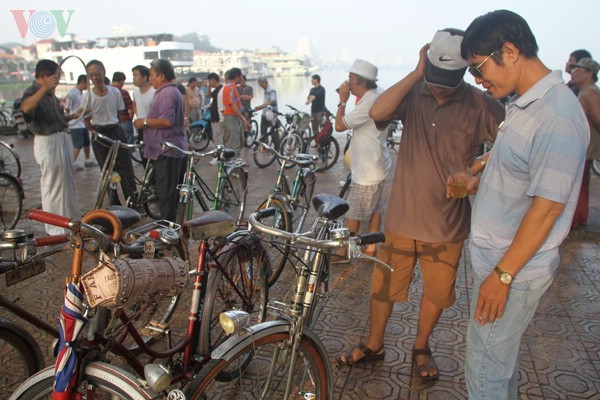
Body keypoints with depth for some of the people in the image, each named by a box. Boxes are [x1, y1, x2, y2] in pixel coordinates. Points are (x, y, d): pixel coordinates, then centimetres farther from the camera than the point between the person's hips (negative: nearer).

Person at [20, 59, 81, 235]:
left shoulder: (49, 93, 15)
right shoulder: (32, 92, -14)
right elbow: (26, 108, -39)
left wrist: (74, 115, 8)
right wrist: (45, 88, -51)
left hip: (62, 139, 10)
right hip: (48, 141, -10)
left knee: (67, 182, 21)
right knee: (53, 186, -2)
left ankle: (70, 217, 39)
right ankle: (55, 228, 10)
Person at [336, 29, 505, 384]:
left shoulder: (480, 105, -9)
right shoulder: (413, 94, -7)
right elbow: (377, 112, -25)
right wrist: (417, 74, -25)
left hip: (447, 223, 0)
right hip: (402, 217, 1)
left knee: (437, 292, 17)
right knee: (383, 285, 14)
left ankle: (421, 347, 43)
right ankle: (374, 344, 38)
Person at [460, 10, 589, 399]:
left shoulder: (557, 118, -23)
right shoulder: (524, 102, 6)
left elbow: (548, 207, -23)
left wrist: (502, 276, -19)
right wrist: (476, 180, 5)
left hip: (515, 268, -9)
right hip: (496, 256, 9)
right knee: (500, 357, 24)